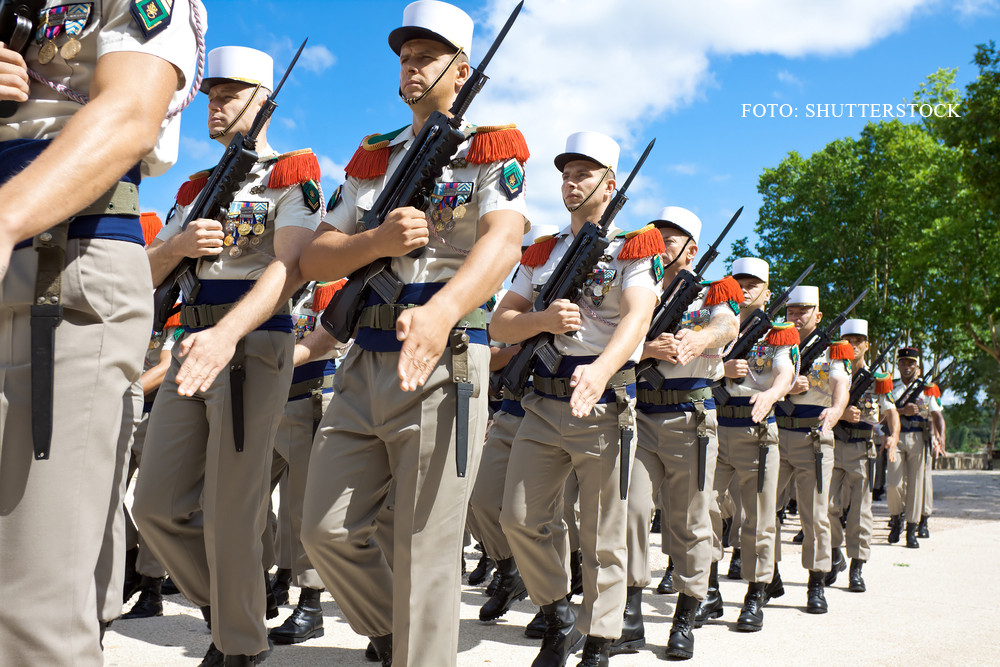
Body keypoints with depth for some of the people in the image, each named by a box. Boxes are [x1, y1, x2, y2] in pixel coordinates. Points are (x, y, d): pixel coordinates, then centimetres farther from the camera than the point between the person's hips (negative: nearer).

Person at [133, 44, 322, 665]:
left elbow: (288, 269, -16)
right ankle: (219, 605, 28)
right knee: (157, 505, 6)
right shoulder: (196, 190, 21)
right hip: (193, 348, 7)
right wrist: (178, 245, -6)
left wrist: (227, 334, -32)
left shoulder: (293, 177, 0)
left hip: (255, 345, -7)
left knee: (229, 514, -4)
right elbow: (148, 274, 19)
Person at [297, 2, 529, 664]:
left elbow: (503, 241, -18)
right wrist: (380, 241, -10)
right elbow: (316, 258, 12)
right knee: (326, 529, 6)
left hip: (445, 360, -5)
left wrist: (439, 313, -37)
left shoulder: (492, 148, 2)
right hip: (366, 363, 6)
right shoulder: (373, 157, 19)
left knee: (426, 548, -3)